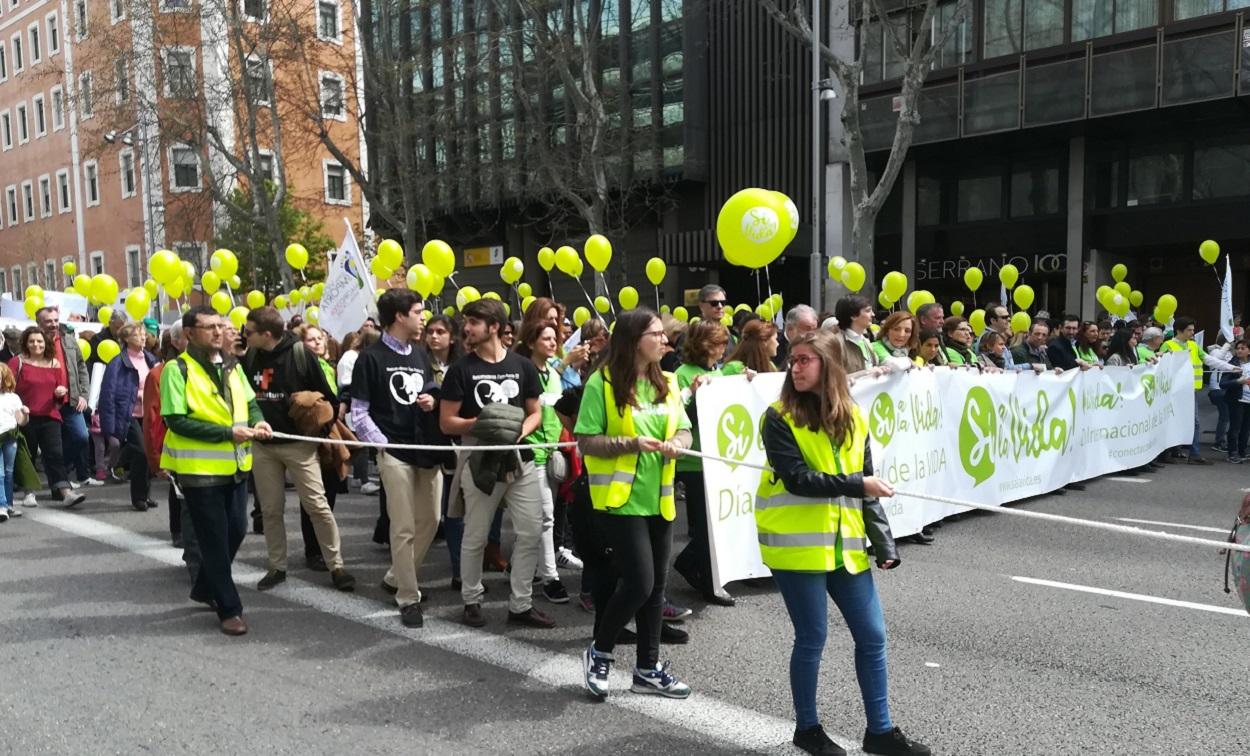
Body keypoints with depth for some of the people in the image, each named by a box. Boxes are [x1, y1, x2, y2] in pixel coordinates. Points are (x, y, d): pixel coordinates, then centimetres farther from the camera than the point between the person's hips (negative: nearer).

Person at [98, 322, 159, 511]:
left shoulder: (150, 359, 9)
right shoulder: (118, 363, -10)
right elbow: (108, 394, -12)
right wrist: (111, 426, -15)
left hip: (147, 414, 6)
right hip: (130, 415, -6)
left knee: (148, 453, 8)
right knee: (141, 453, -11)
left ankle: (144, 494, 21)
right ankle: (138, 497, 4)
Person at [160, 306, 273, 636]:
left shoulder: (232, 366, 10)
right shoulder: (178, 370, -12)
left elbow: (249, 402, 18)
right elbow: (176, 421, -18)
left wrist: (258, 421, -6)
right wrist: (228, 432, -23)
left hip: (234, 465, 7)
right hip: (200, 469, -7)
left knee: (235, 532, 15)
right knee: (215, 540, 0)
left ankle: (205, 588, 36)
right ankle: (229, 609, 9)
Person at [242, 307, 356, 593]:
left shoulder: (300, 353, -12)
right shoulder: (249, 357, 3)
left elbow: (328, 396, -7)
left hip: (298, 443, -4)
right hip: (263, 445, 5)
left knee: (317, 505, -5)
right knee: (270, 509, 10)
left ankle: (336, 566, 5)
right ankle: (276, 566, 23)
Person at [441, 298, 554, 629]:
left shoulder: (522, 366, 6)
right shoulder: (461, 369, -2)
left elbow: (535, 413, 12)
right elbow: (446, 422, -3)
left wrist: (520, 432, -9)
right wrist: (480, 424, -20)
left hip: (520, 461, 3)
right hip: (480, 462, -3)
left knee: (531, 534, 2)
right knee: (475, 538, 7)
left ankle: (521, 604, 14)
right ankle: (472, 600, 24)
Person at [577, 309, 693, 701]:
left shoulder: (667, 383, 9)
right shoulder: (603, 382, -10)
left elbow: (684, 430, 14)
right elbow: (585, 441, -11)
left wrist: (677, 443, -9)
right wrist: (629, 443, -25)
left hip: (659, 499, 7)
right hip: (621, 498, -6)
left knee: (656, 584, 10)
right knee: (639, 582, -9)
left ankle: (648, 668, 23)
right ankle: (599, 651, 15)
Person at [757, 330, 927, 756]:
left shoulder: (853, 419, 8)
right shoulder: (780, 418, -7)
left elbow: (867, 490, 10)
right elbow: (797, 479, -17)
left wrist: (884, 544, 4)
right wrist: (856, 484, -17)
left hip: (844, 545, 5)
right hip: (797, 545, -5)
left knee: (872, 635, 9)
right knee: (812, 637, 3)